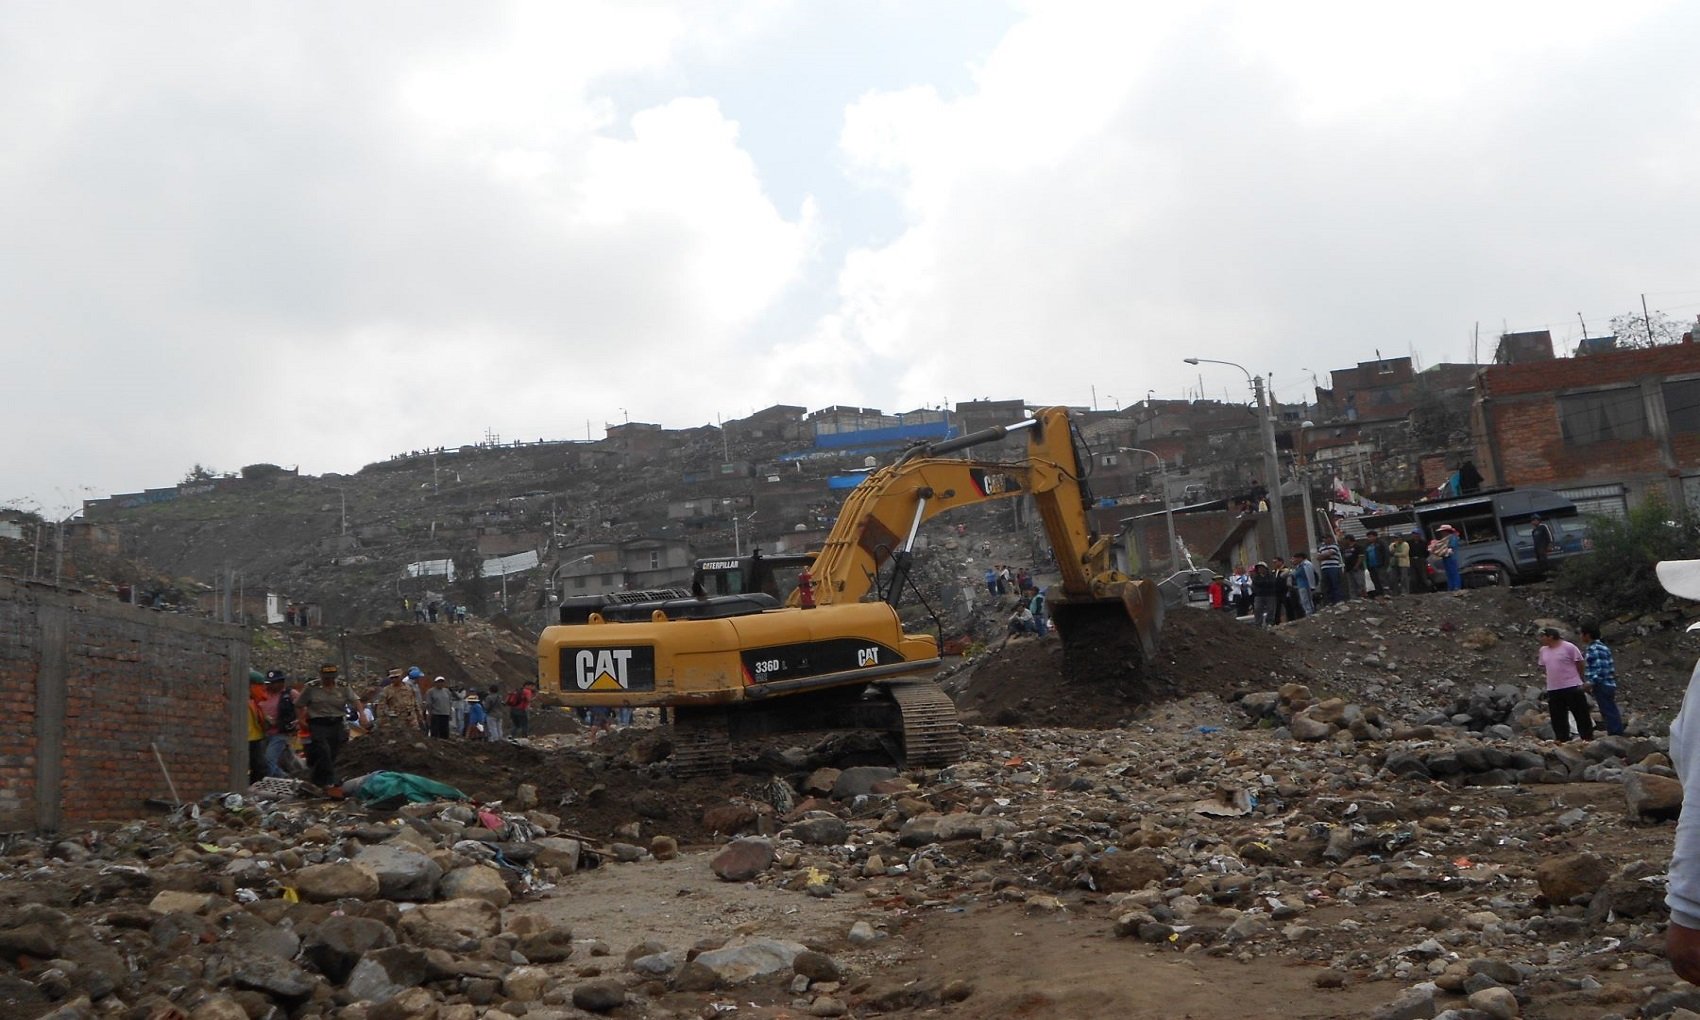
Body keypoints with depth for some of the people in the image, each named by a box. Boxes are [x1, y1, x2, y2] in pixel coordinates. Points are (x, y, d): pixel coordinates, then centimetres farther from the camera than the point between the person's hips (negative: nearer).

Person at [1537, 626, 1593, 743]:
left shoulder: (1569, 647, -9)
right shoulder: (1543, 650, 8)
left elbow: (1579, 665, -2)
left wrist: (1579, 681, 3)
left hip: (1573, 688, -6)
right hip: (1553, 690, 6)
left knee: (1582, 716, 0)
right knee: (1558, 718, 8)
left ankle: (1588, 739, 7)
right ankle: (1563, 740, 15)